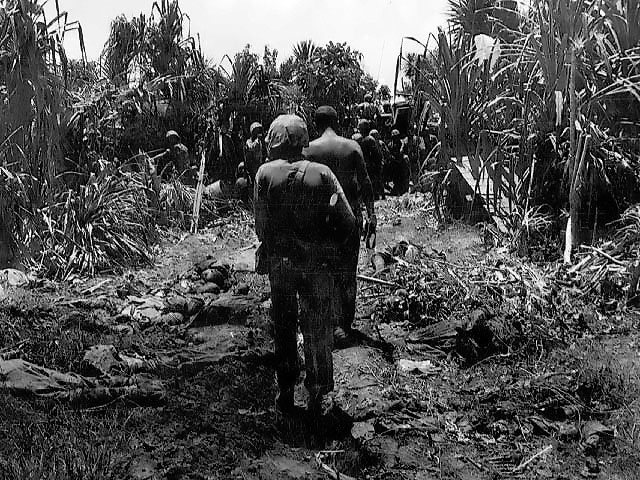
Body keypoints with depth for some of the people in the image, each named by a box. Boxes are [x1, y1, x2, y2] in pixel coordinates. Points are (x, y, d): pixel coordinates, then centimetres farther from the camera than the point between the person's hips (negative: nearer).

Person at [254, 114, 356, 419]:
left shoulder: (265, 173, -7)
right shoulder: (322, 174, -7)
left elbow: (261, 225, -7)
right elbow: (347, 223, -9)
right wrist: (329, 248, 7)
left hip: (279, 261, 0)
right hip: (317, 264, 0)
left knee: (283, 328, 15)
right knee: (318, 331, 12)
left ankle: (286, 394, 22)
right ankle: (316, 396, 16)